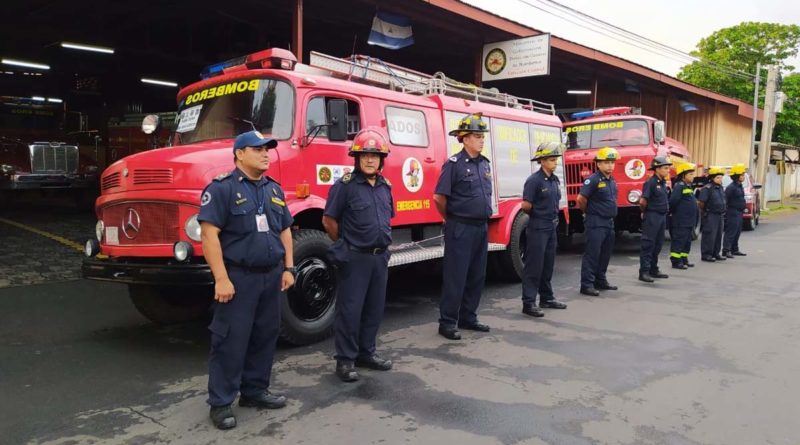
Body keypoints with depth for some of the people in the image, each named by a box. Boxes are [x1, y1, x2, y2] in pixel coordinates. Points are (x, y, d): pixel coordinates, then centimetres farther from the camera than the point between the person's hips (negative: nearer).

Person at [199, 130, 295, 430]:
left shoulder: (274, 189, 13)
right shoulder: (222, 188, -10)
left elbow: (284, 231, 17)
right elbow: (209, 234, -16)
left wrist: (288, 268, 10)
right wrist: (221, 278, -21)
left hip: (271, 276, 7)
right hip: (239, 277, -7)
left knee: (265, 336, 13)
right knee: (231, 340, -1)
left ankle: (255, 391, 28)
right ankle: (221, 403, 11)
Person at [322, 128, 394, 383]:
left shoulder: (385, 186, 10)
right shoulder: (345, 185, -11)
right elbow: (329, 220, -8)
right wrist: (345, 245, 1)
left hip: (380, 257, 7)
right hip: (355, 258, -7)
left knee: (374, 309, 14)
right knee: (350, 310, 0)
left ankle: (366, 353, 28)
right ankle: (345, 360, 11)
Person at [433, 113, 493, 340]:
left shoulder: (485, 164, 11)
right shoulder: (454, 164, -11)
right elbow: (439, 197, -11)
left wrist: (484, 219, 18)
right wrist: (452, 219, 2)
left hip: (481, 227, 7)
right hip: (461, 228, -7)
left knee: (477, 276, 12)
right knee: (455, 276, -2)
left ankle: (468, 317, 24)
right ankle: (447, 322, 6)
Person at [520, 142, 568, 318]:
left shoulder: (554, 179, 10)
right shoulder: (534, 180, -15)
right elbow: (526, 206, -16)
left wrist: (553, 216, 9)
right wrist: (538, 214, 1)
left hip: (551, 227, 8)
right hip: (537, 228, -8)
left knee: (548, 265, 15)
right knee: (534, 266, -5)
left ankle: (546, 298, 26)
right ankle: (528, 303, 0)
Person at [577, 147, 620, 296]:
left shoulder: (612, 180, 12)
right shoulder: (593, 180, -14)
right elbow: (581, 199, -17)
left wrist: (611, 213, 18)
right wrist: (589, 212, -1)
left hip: (609, 222, 8)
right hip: (596, 223, -8)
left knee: (605, 254, 14)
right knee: (592, 254, -7)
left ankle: (600, 281, 26)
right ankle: (587, 285, -3)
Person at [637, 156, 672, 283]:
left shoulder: (663, 183, 12)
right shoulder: (650, 182, -15)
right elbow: (642, 201, -19)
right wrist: (645, 211, -4)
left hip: (662, 216, 9)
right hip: (652, 217, -9)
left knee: (658, 245, 14)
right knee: (648, 245, -6)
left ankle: (654, 270, 23)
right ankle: (644, 272, -4)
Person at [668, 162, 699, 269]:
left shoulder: (689, 186, 17)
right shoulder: (679, 186, -14)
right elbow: (673, 201, -23)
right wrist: (673, 212, -10)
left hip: (689, 222, 10)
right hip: (680, 221, -10)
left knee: (687, 241, 15)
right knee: (678, 241, -6)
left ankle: (684, 260, 23)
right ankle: (676, 262, -3)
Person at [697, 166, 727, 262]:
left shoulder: (720, 188, 13)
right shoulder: (707, 188, -14)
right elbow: (701, 202, -18)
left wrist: (722, 210, 17)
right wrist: (705, 211, -5)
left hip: (719, 215, 9)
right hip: (710, 215, -9)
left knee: (718, 235, 13)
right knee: (709, 235, -8)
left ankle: (715, 253, 22)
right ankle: (706, 254, -3)